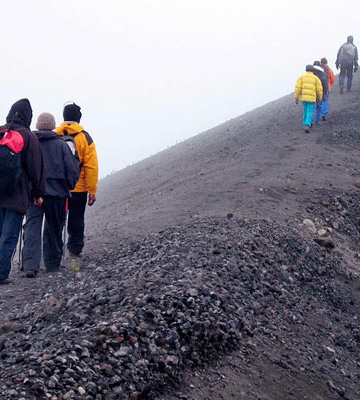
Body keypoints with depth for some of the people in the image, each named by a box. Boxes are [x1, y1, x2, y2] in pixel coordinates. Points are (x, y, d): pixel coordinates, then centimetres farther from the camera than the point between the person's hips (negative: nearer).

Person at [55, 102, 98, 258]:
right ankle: (75, 250, 13)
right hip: (79, 188, -2)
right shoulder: (85, 137, -5)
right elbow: (91, 166, -9)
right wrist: (92, 190, -5)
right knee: (76, 221, 9)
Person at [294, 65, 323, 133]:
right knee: (310, 113, -2)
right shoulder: (315, 78, 1)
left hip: (303, 97, 3)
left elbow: (297, 87, -5)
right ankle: (307, 126, -20)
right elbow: (319, 89, -1)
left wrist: (296, 98, -2)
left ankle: (305, 125, 30)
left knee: (305, 111, 23)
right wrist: (319, 98, 15)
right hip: (312, 98, -3)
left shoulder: (302, 77, 5)